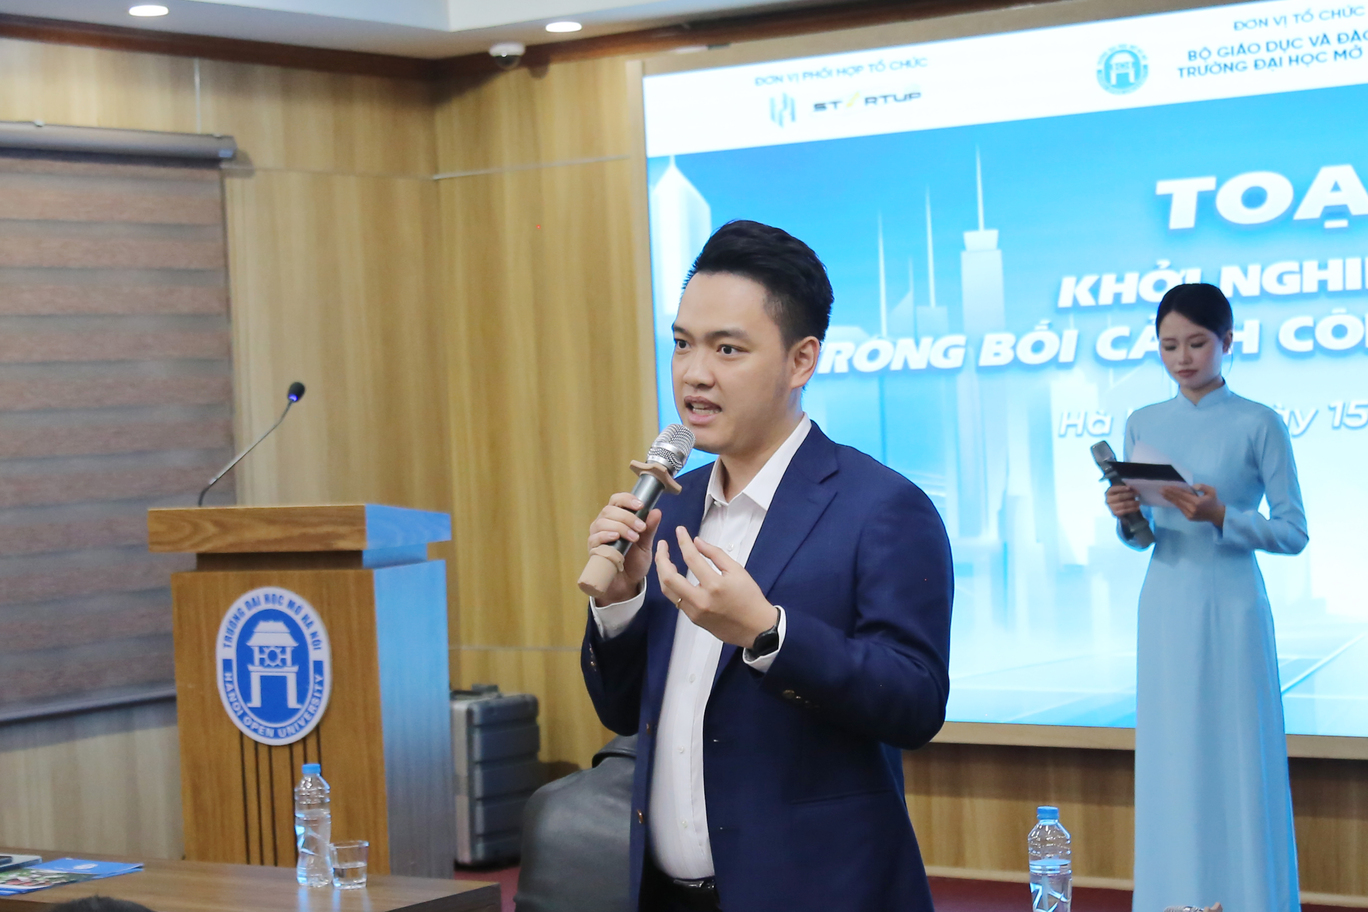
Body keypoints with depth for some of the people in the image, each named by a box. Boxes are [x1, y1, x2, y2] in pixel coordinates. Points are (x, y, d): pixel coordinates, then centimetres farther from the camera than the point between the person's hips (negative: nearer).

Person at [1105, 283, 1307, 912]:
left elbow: (1293, 532, -5)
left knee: (1236, 764, -2)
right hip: (1165, 607, 4)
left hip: (1231, 609, -4)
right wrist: (1126, 514, -9)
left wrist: (1221, 517, -19)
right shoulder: (1143, 425, 8)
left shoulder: (1257, 425, -5)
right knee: (1170, 767, 6)